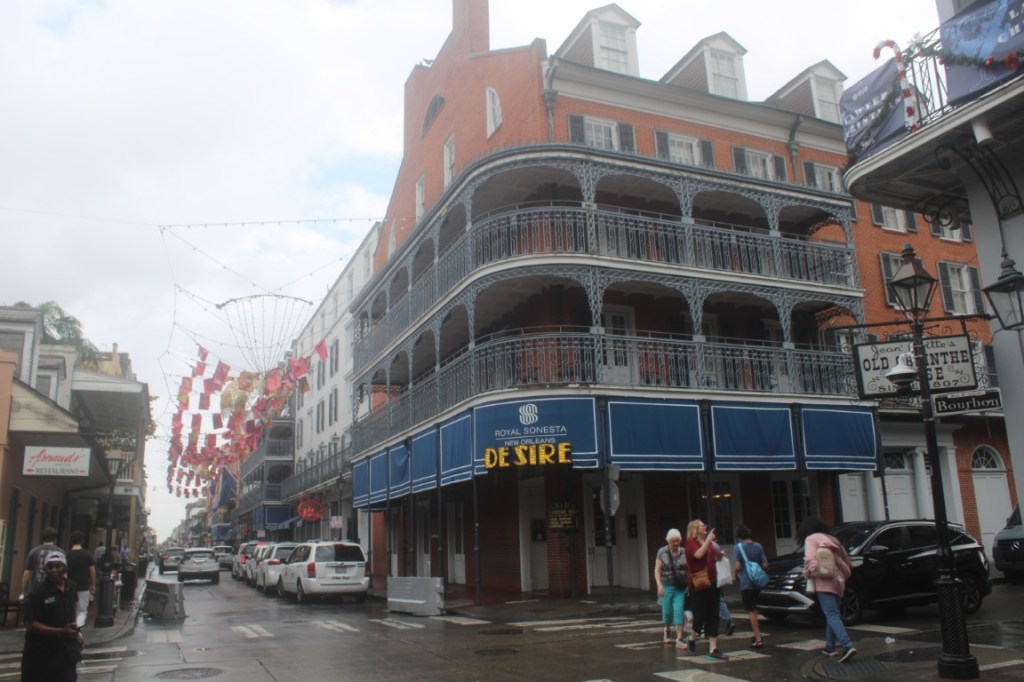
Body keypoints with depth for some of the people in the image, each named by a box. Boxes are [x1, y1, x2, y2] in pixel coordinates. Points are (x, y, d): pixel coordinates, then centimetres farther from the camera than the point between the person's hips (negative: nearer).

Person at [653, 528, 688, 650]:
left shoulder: (684, 552, 0)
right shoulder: (661, 552, -2)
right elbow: (657, 570, -3)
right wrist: (659, 585, -13)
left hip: (681, 587, 0)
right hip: (667, 587, 0)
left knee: (679, 611, -9)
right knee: (667, 611, 10)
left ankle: (679, 639, -6)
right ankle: (667, 630, 37)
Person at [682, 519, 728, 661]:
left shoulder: (709, 542, 13)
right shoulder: (690, 542, -7)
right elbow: (698, 554, -26)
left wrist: (719, 555, 9)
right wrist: (708, 540, -22)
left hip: (711, 583, 7)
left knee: (713, 617, 3)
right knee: (700, 615, -6)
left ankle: (713, 649, 6)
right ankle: (691, 639, 23)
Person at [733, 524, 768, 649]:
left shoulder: (739, 547, -11)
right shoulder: (758, 546, 3)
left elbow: (738, 566, -15)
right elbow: (765, 565, 3)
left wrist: (736, 573, 5)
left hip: (746, 583, -6)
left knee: (751, 611, -2)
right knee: (753, 609, 21)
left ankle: (758, 639, -6)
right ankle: (757, 635, 27)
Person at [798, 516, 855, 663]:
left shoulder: (811, 538, -3)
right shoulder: (832, 539, 21)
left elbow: (810, 559, -17)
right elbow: (846, 559, 24)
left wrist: (808, 574, -2)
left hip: (824, 581, -8)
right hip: (838, 581, 8)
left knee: (832, 615, -14)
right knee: (832, 614, 17)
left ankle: (847, 646, -28)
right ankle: (830, 647, 20)